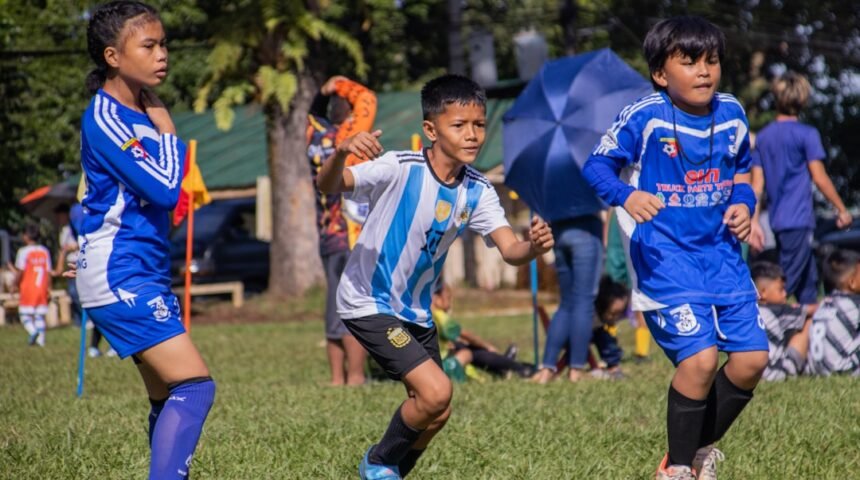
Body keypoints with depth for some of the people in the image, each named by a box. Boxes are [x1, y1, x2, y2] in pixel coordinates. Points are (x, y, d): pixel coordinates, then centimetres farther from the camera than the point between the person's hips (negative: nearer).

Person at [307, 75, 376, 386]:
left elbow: (315, 112, 28)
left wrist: (326, 92, 15)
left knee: (337, 311, 9)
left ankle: (338, 378, 10)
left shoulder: (317, 139, 8)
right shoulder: (346, 139, -10)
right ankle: (355, 378, -9)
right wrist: (342, 86, 10)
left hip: (327, 240, 7)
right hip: (353, 239, -7)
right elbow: (367, 99, -2)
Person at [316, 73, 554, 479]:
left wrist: (533, 246, -38)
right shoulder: (400, 169, -23)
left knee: (435, 414, 11)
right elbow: (328, 186, -35)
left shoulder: (477, 191, -5)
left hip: (416, 311, 7)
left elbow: (510, 249, -14)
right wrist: (341, 152, -57)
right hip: (369, 303, -7)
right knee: (436, 391, -19)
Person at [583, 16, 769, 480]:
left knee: (751, 358, 1)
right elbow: (596, 165, -9)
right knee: (700, 358, -18)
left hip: (721, 253, 6)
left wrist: (743, 204, -3)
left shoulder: (731, 115, 4)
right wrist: (626, 195, -29)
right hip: (664, 258, -6)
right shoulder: (645, 116, -13)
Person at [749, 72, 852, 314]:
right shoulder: (806, 134, -8)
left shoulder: (763, 137, 9)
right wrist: (842, 209, 1)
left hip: (777, 220, 7)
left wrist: (754, 222, 8)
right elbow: (819, 178, -9)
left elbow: (757, 184, 7)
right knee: (787, 282, -8)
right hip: (798, 220, -7)